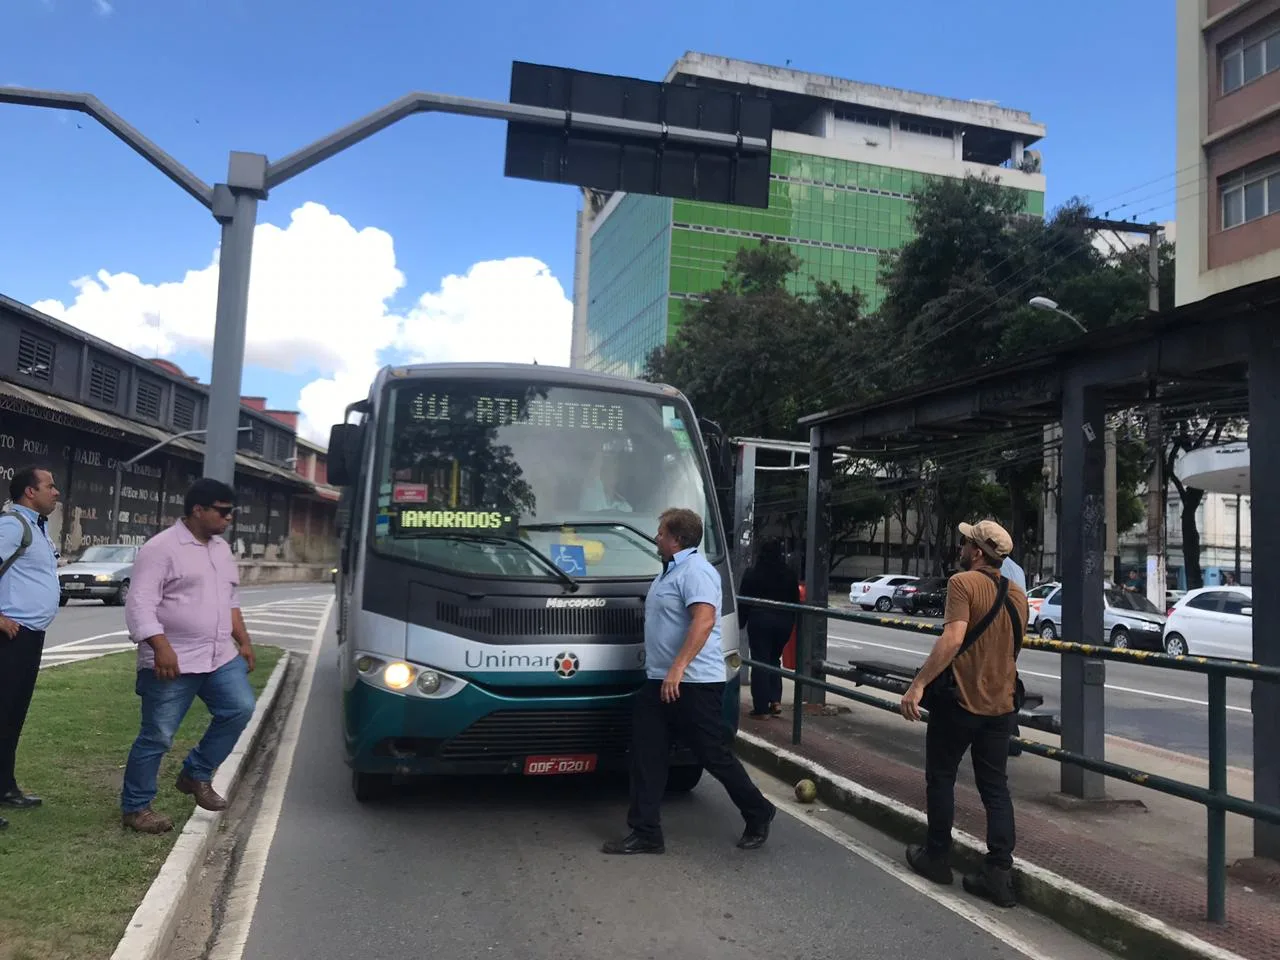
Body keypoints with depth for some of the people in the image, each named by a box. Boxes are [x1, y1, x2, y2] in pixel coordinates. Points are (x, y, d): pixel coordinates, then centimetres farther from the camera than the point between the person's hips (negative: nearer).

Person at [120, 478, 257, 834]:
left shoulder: (221, 548, 13)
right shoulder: (161, 548, -12)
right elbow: (140, 604, -18)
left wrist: (243, 641, 15)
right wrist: (161, 648, -26)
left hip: (221, 657, 7)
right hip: (174, 662, -7)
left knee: (240, 709, 0)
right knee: (157, 737, 1)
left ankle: (196, 775, 17)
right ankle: (135, 807, 17)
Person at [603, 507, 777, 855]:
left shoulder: (695, 570, -15)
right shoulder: (670, 571, 18)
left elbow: (704, 619, -28)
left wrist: (678, 667, -34)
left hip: (694, 683, -10)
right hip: (660, 682, 10)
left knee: (714, 755, 2)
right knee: (646, 757, 6)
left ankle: (758, 815, 22)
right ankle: (645, 833, 12)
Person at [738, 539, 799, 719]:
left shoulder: (752, 574, -4)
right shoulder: (789, 574, 5)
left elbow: (744, 601, -2)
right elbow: (795, 601, 8)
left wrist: (741, 622, 6)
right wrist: (791, 620, 16)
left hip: (760, 620, -3)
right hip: (784, 621, 4)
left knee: (760, 662, 1)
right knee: (774, 659, 19)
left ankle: (762, 708, 0)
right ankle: (775, 700, 8)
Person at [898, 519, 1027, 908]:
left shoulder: (963, 583, -15)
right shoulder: (1017, 595, 9)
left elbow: (953, 639, -28)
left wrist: (918, 683, -28)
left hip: (959, 700, -6)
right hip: (1000, 703, 6)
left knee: (941, 778, 11)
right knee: (995, 787, 10)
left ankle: (937, 857, 21)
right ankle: (999, 873, 6)